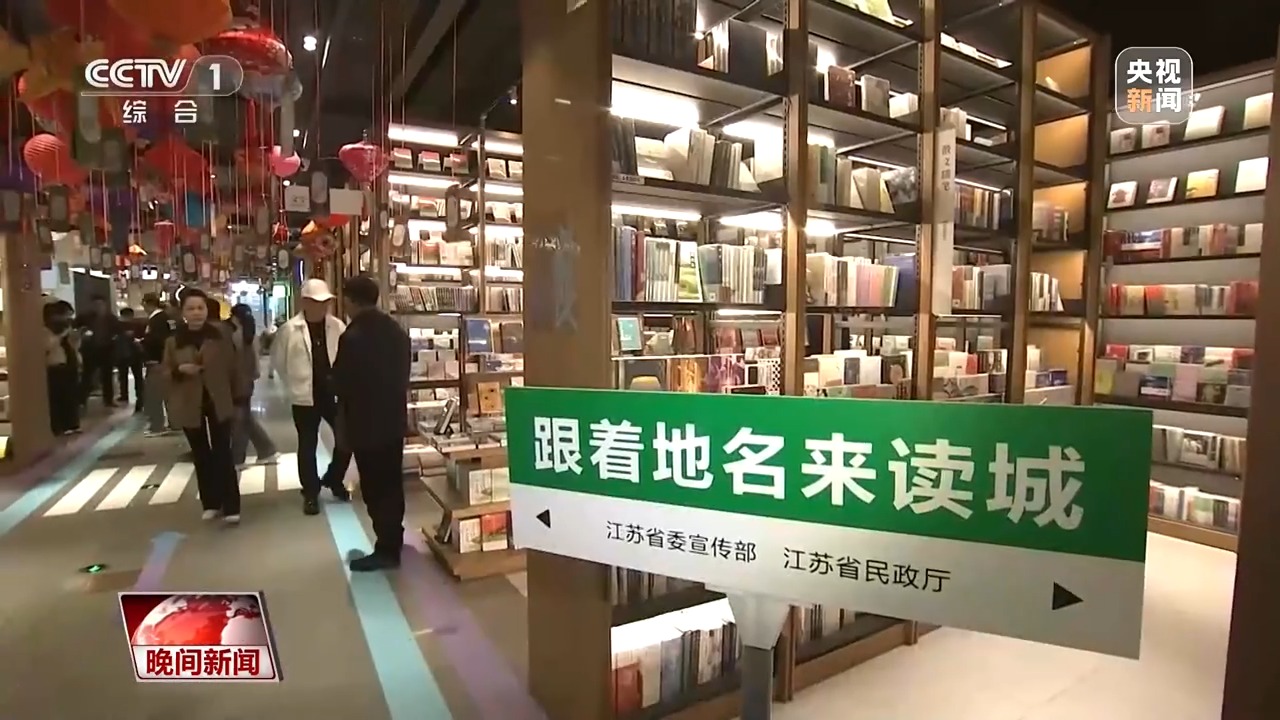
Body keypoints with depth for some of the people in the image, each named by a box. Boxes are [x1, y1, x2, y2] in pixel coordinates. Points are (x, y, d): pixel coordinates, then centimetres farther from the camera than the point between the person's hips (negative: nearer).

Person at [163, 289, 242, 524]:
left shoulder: (220, 335, -3)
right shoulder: (173, 341, -1)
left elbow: (232, 366, 2)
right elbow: (165, 372, 5)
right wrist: (180, 370, -16)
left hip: (218, 402, -2)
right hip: (189, 405, 2)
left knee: (223, 453, -2)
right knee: (201, 456, 11)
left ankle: (231, 506, 2)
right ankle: (211, 504, 23)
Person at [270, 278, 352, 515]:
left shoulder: (338, 326, -2)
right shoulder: (289, 330, -7)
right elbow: (278, 359, 3)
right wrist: (295, 382, 6)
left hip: (335, 394, 2)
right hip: (305, 397, -2)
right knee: (307, 446, 8)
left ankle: (333, 480, 28)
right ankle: (311, 493, 22)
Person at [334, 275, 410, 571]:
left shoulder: (353, 336, -19)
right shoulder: (398, 332, 5)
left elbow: (340, 383, -12)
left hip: (365, 423, -7)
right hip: (394, 419, 8)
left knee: (374, 487, 2)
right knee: (391, 483, 16)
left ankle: (386, 549, 9)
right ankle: (393, 541, 28)